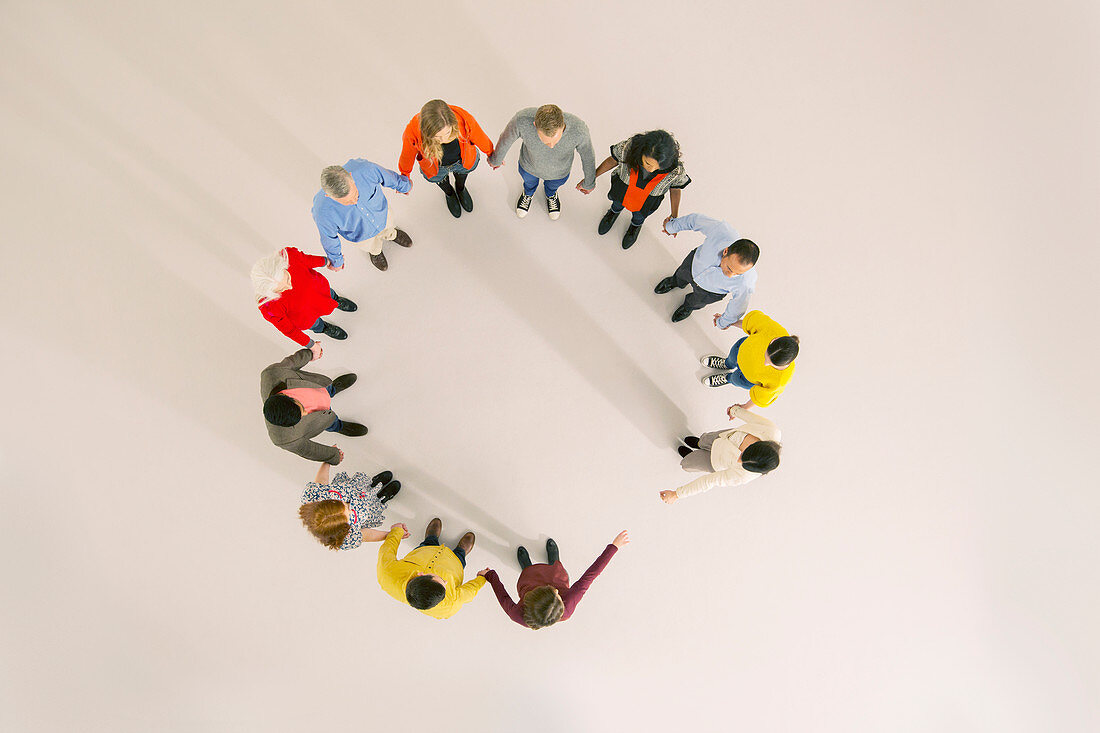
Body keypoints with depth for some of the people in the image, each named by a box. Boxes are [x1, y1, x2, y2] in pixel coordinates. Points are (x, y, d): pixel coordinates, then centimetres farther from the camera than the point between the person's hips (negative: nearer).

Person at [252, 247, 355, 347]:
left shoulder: (289, 255, -42)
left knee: (330, 294, 37)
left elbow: (305, 260, -16)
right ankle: (322, 327, 68)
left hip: (316, 288, 3)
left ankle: (336, 301, 74)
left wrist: (326, 261, 4)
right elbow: (288, 329, -26)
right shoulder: (270, 307, -46)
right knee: (315, 324, 31)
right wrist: (311, 345, -12)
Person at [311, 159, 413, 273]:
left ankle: (391, 235, 72)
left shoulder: (363, 169, -44)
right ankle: (375, 251, 68)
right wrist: (336, 260, -2)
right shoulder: (323, 213, -45)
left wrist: (404, 185, 3)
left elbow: (387, 177, -19)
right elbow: (329, 239, -22)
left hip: (381, 212, 2)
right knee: (372, 246, 32)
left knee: (387, 229, 36)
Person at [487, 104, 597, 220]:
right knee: (529, 180, 34)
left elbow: (588, 157, -20)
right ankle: (529, 191, 69)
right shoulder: (522, 120, -43)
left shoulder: (578, 129, -43)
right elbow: (506, 138, -19)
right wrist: (495, 159, 2)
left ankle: (551, 192, 69)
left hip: (558, 171, 0)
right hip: (529, 166, 0)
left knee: (553, 184, 34)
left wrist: (589, 183, -1)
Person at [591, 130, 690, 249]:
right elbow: (613, 160, -16)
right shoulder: (629, 147, -40)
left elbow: (676, 188, -16)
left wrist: (674, 216, -25)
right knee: (618, 204, 34)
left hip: (647, 202, 0)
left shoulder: (676, 169, -40)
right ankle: (615, 211, 70)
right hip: (622, 190, 0)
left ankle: (636, 224, 69)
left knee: (639, 216, 33)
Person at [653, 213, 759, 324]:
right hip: (694, 262, 1)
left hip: (713, 289, -1)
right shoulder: (720, 230, -46)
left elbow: (737, 306, -21)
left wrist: (724, 322, 0)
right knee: (681, 274, 35)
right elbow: (696, 219, -24)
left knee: (697, 301, 31)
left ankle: (689, 305, 68)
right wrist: (672, 226, -4)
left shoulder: (746, 284, -45)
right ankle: (675, 281, 72)